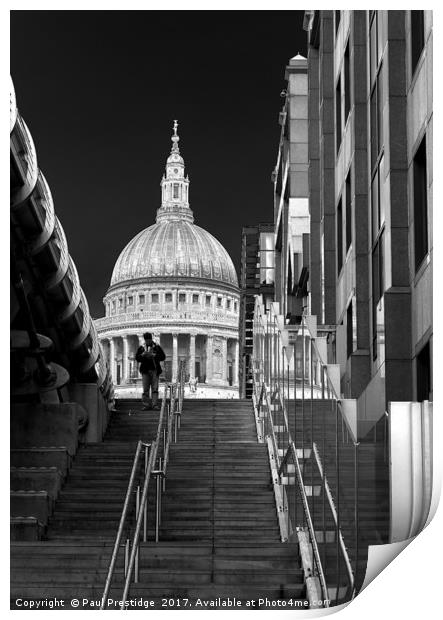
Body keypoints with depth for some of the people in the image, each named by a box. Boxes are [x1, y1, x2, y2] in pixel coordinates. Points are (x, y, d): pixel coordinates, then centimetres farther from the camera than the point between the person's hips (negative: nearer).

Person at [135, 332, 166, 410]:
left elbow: (163, 357, 2)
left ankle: (155, 404, -7)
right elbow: (137, 358, 7)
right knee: (145, 389, -2)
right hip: (145, 370, 1)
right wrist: (142, 355, -12)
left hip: (154, 370, -1)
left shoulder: (157, 347, 9)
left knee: (155, 388, -6)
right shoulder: (141, 348, 13)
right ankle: (146, 405, 0)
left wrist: (154, 355, -11)